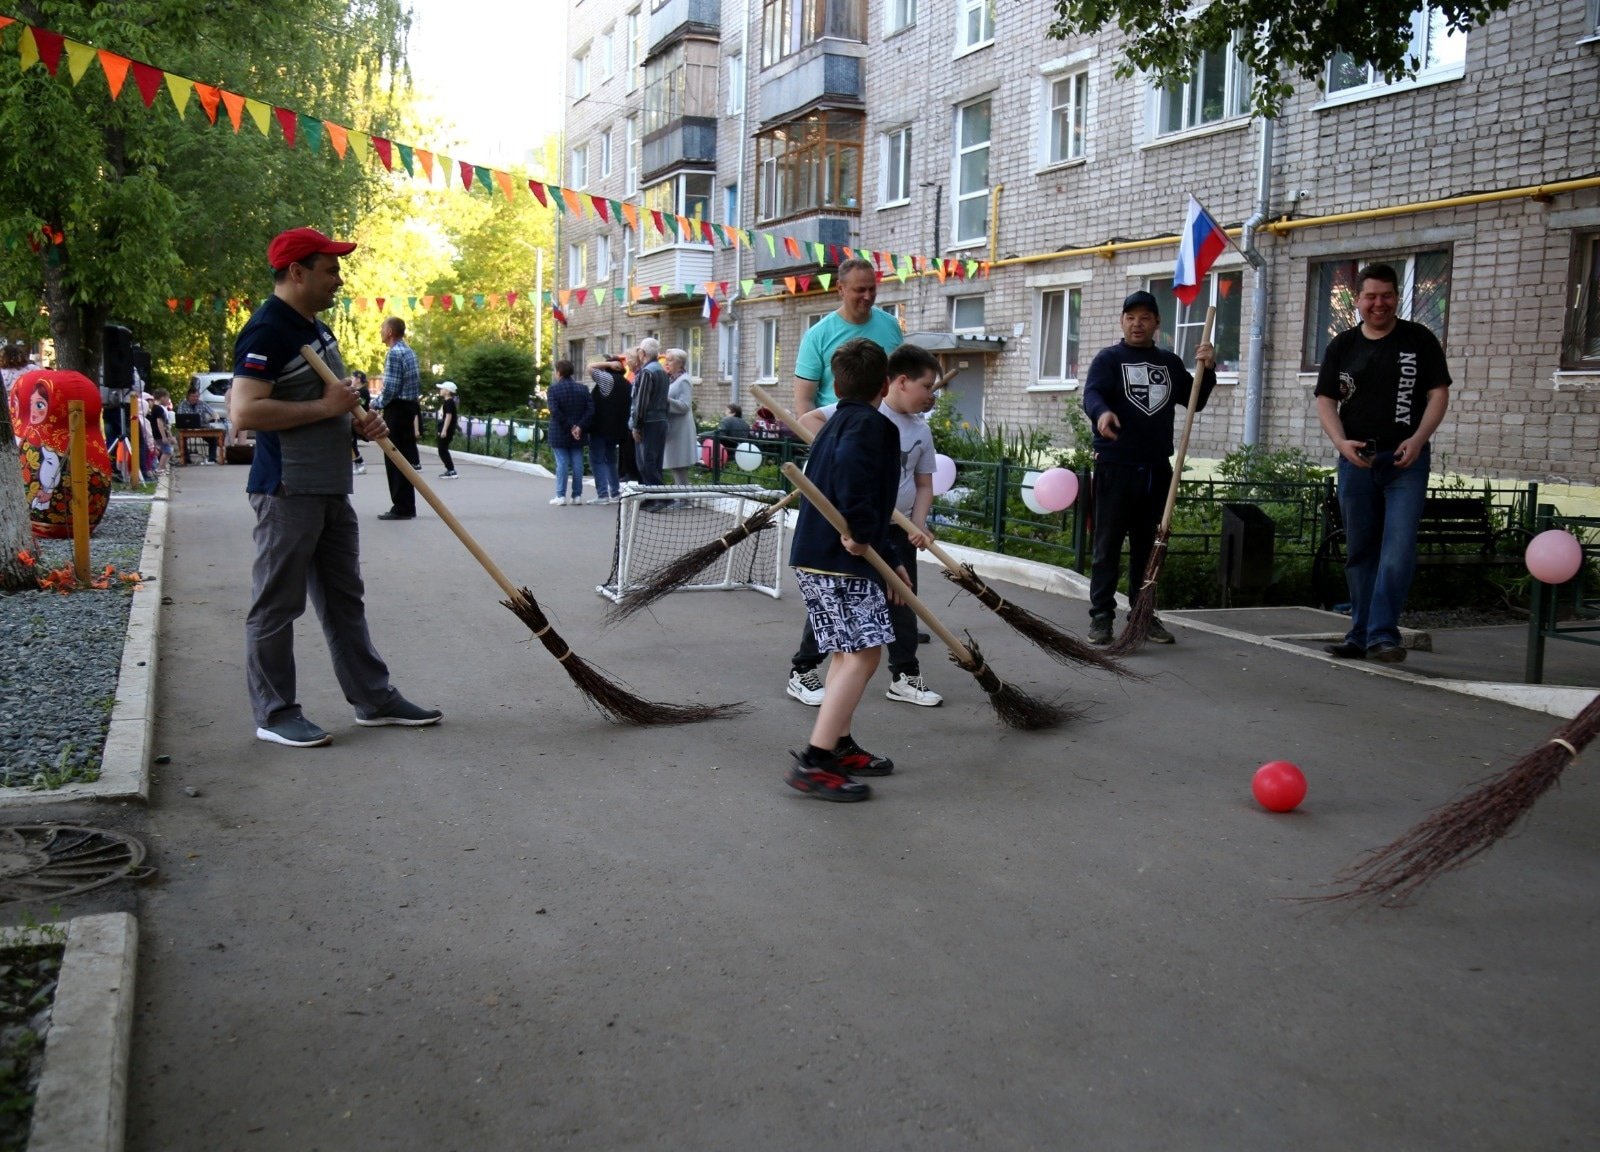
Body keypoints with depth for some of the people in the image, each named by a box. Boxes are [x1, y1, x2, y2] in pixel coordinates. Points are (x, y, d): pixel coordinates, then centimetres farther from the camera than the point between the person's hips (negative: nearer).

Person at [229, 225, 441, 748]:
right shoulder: (266, 332, -15)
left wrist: (361, 416, 7)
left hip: (332, 487, 10)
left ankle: (374, 698, 23)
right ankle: (274, 714, 10)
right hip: (288, 490, -10)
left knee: (344, 599, 15)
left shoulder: (318, 329, 16)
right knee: (277, 604, 0)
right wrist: (325, 406, -21)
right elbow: (244, 411, -25)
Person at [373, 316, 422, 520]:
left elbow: (390, 388, -20)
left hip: (397, 410, -9)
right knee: (406, 457, 12)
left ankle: (402, 508, -3)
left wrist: (376, 404, -6)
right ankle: (406, 506, 17)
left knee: (395, 459, -4)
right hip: (410, 407, 9)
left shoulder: (395, 353, -15)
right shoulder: (409, 351, 14)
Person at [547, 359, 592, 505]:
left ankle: (561, 495, 0)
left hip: (559, 434, -3)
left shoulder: (554, 389, -7)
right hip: (579, 434, 3)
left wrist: (569, 427, -13)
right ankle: (577, 495, 7)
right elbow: (591, 410, -5)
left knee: (562, 464, 0)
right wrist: (579, 426, -10)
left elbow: (555, 411, -17)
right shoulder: (582, 389, 4)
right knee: (577, 464, 6)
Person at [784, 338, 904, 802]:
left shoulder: (836, 425, 22)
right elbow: (851, 468, -32)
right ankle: (813, 763, -12)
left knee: (849, 652, 18)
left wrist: (887, 560, 28)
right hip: (839, 561, -10)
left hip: (816, 556, 10)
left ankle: (840, 746, 26)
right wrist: (862, 532, -24)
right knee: (864, 652, -10)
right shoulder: (871, 423, -8)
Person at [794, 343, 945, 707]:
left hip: (897, 530, 6)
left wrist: (918, 526, -5)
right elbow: (808, 420, -17)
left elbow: (924, 485, 10)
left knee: (902, 602, 9)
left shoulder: (922, 431, 6)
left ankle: (905, 677, 22)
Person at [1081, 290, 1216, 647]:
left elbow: (1195, 402, 19)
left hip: (1157, 469, 5)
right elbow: (1091, 393, -15)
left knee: (1148, 546, 9)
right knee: (1108, 545, -3)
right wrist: (1102, 412, -38)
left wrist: (1207, 371, 2)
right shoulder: (1109, 359, 2)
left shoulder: (1170, 363, 17)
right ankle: (1101, 616, 0)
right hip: (1116, 466, -4)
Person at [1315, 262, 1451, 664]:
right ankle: (1360, 636, 16)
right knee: (1360, 551, 8)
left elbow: (1438, 393, 1)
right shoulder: (1341, 346, 9)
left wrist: (1418, 439, -14)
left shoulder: (1419, 340, 4)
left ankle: (1383, 634, -14)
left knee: (1398, 548, -14)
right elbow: (1325, 400, 7)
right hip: (1356, 460, 3)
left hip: (1405, 460, -3)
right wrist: (1340, 441, -10)